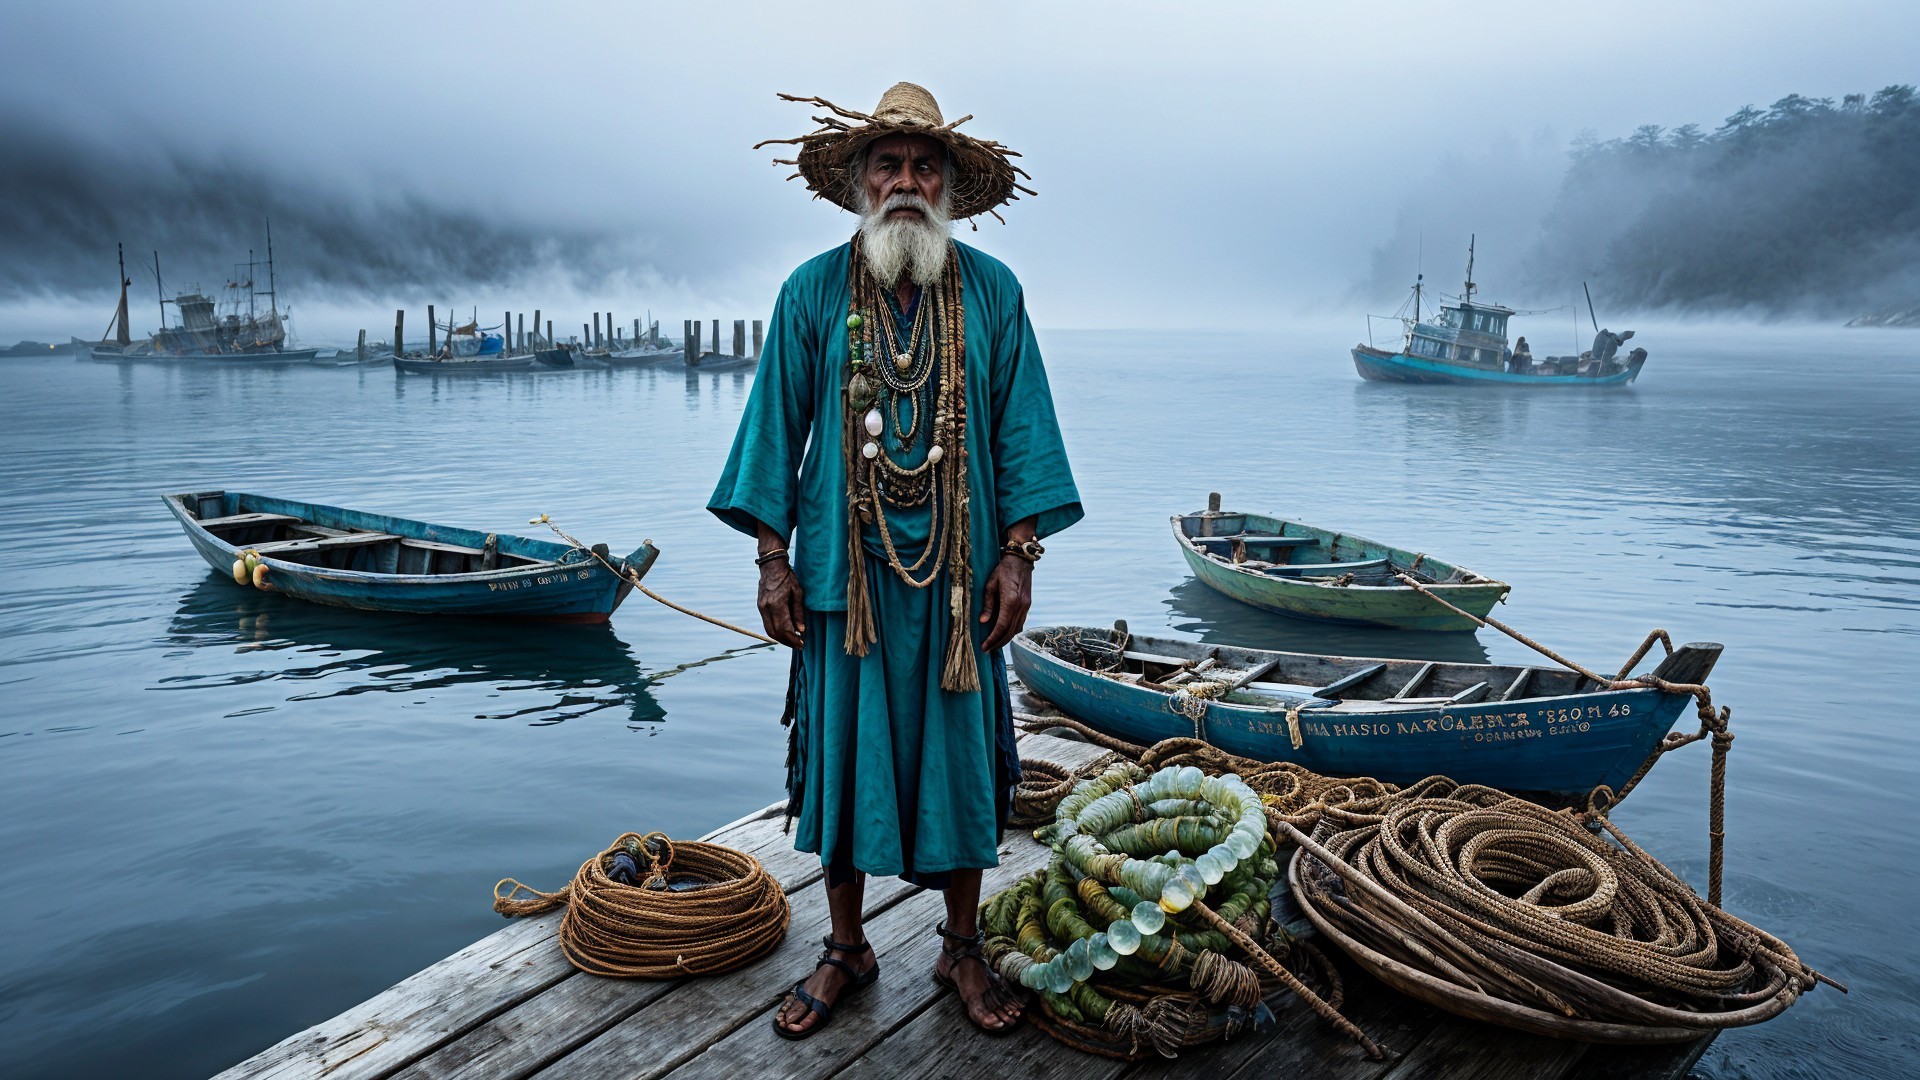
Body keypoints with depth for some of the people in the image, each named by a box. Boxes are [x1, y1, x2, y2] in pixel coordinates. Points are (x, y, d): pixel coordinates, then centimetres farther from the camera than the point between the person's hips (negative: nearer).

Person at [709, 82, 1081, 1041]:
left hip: (956, 576, 1)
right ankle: (845, 951, 26)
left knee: (958, 756, 9)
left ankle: (962, 950, 27)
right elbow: (777, 427, 3)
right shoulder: (813, 292, 3)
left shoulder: (991, 293, 4)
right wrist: (773, 559, -2)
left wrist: (1018, 555, -4)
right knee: (842, 756, 8)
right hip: (842, 574, 0)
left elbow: (1021, 430, 3)